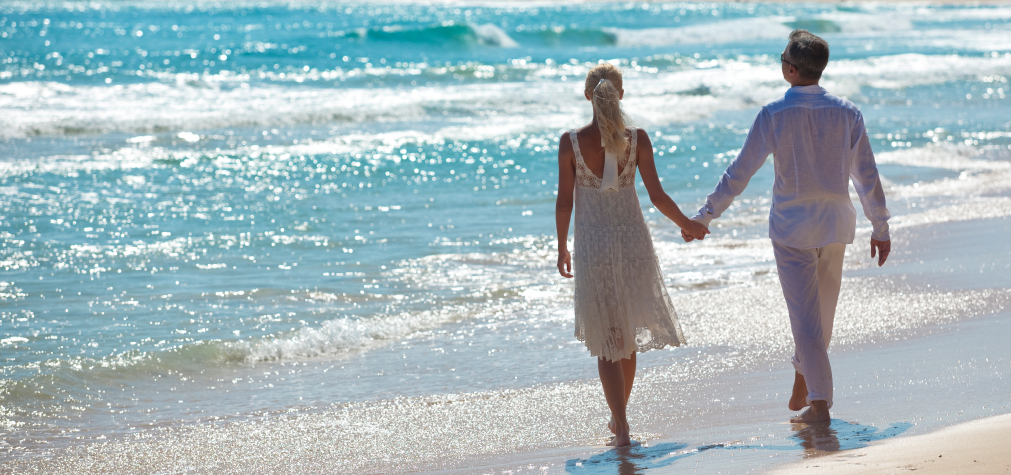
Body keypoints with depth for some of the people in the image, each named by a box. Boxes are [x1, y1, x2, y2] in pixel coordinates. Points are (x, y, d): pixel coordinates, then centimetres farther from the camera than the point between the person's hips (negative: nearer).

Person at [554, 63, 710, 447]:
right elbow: (657, 196, -4)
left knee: (607, 341, 5)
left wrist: (562, 247, 9)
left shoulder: (571, 142, -9)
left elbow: (564, 201, -5)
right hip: (633, 241, 2)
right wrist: (688, 225, 13)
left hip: (593, 245, -2)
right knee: (627, 335, 19)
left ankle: (621, 428, -2)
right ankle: (619, 417, 31)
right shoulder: (637, 139, -7)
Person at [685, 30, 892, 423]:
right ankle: (802, 384, 33)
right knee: (823, 310, 19)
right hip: (835, 224, 3)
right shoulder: (846, 113, -4)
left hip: (791, 226, -3)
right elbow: (867, 175, 0)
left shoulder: (774, 115, -12)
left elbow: (739, 173, -9)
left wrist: (705, 215, -1)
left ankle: (819, 402, -2)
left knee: (805, 315, 1)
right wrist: (880, 227, 10)